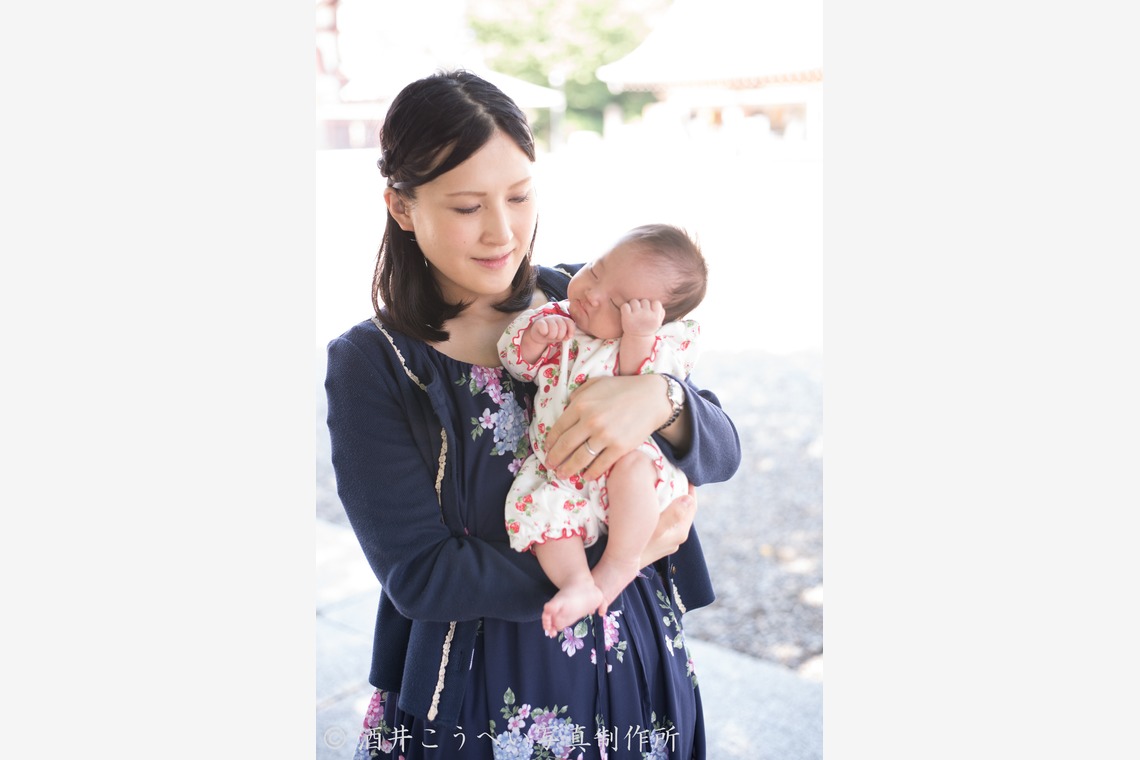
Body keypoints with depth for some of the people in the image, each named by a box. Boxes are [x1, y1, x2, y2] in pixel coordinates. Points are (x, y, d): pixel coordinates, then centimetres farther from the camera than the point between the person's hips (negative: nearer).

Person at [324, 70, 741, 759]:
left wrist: (659, 399, -28)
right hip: (486, 699, -3)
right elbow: (420, 577, -16)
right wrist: (618, 553, -21)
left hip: (636, 660, 3)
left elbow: (724, 450, -5)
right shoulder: (369, 366, -13)